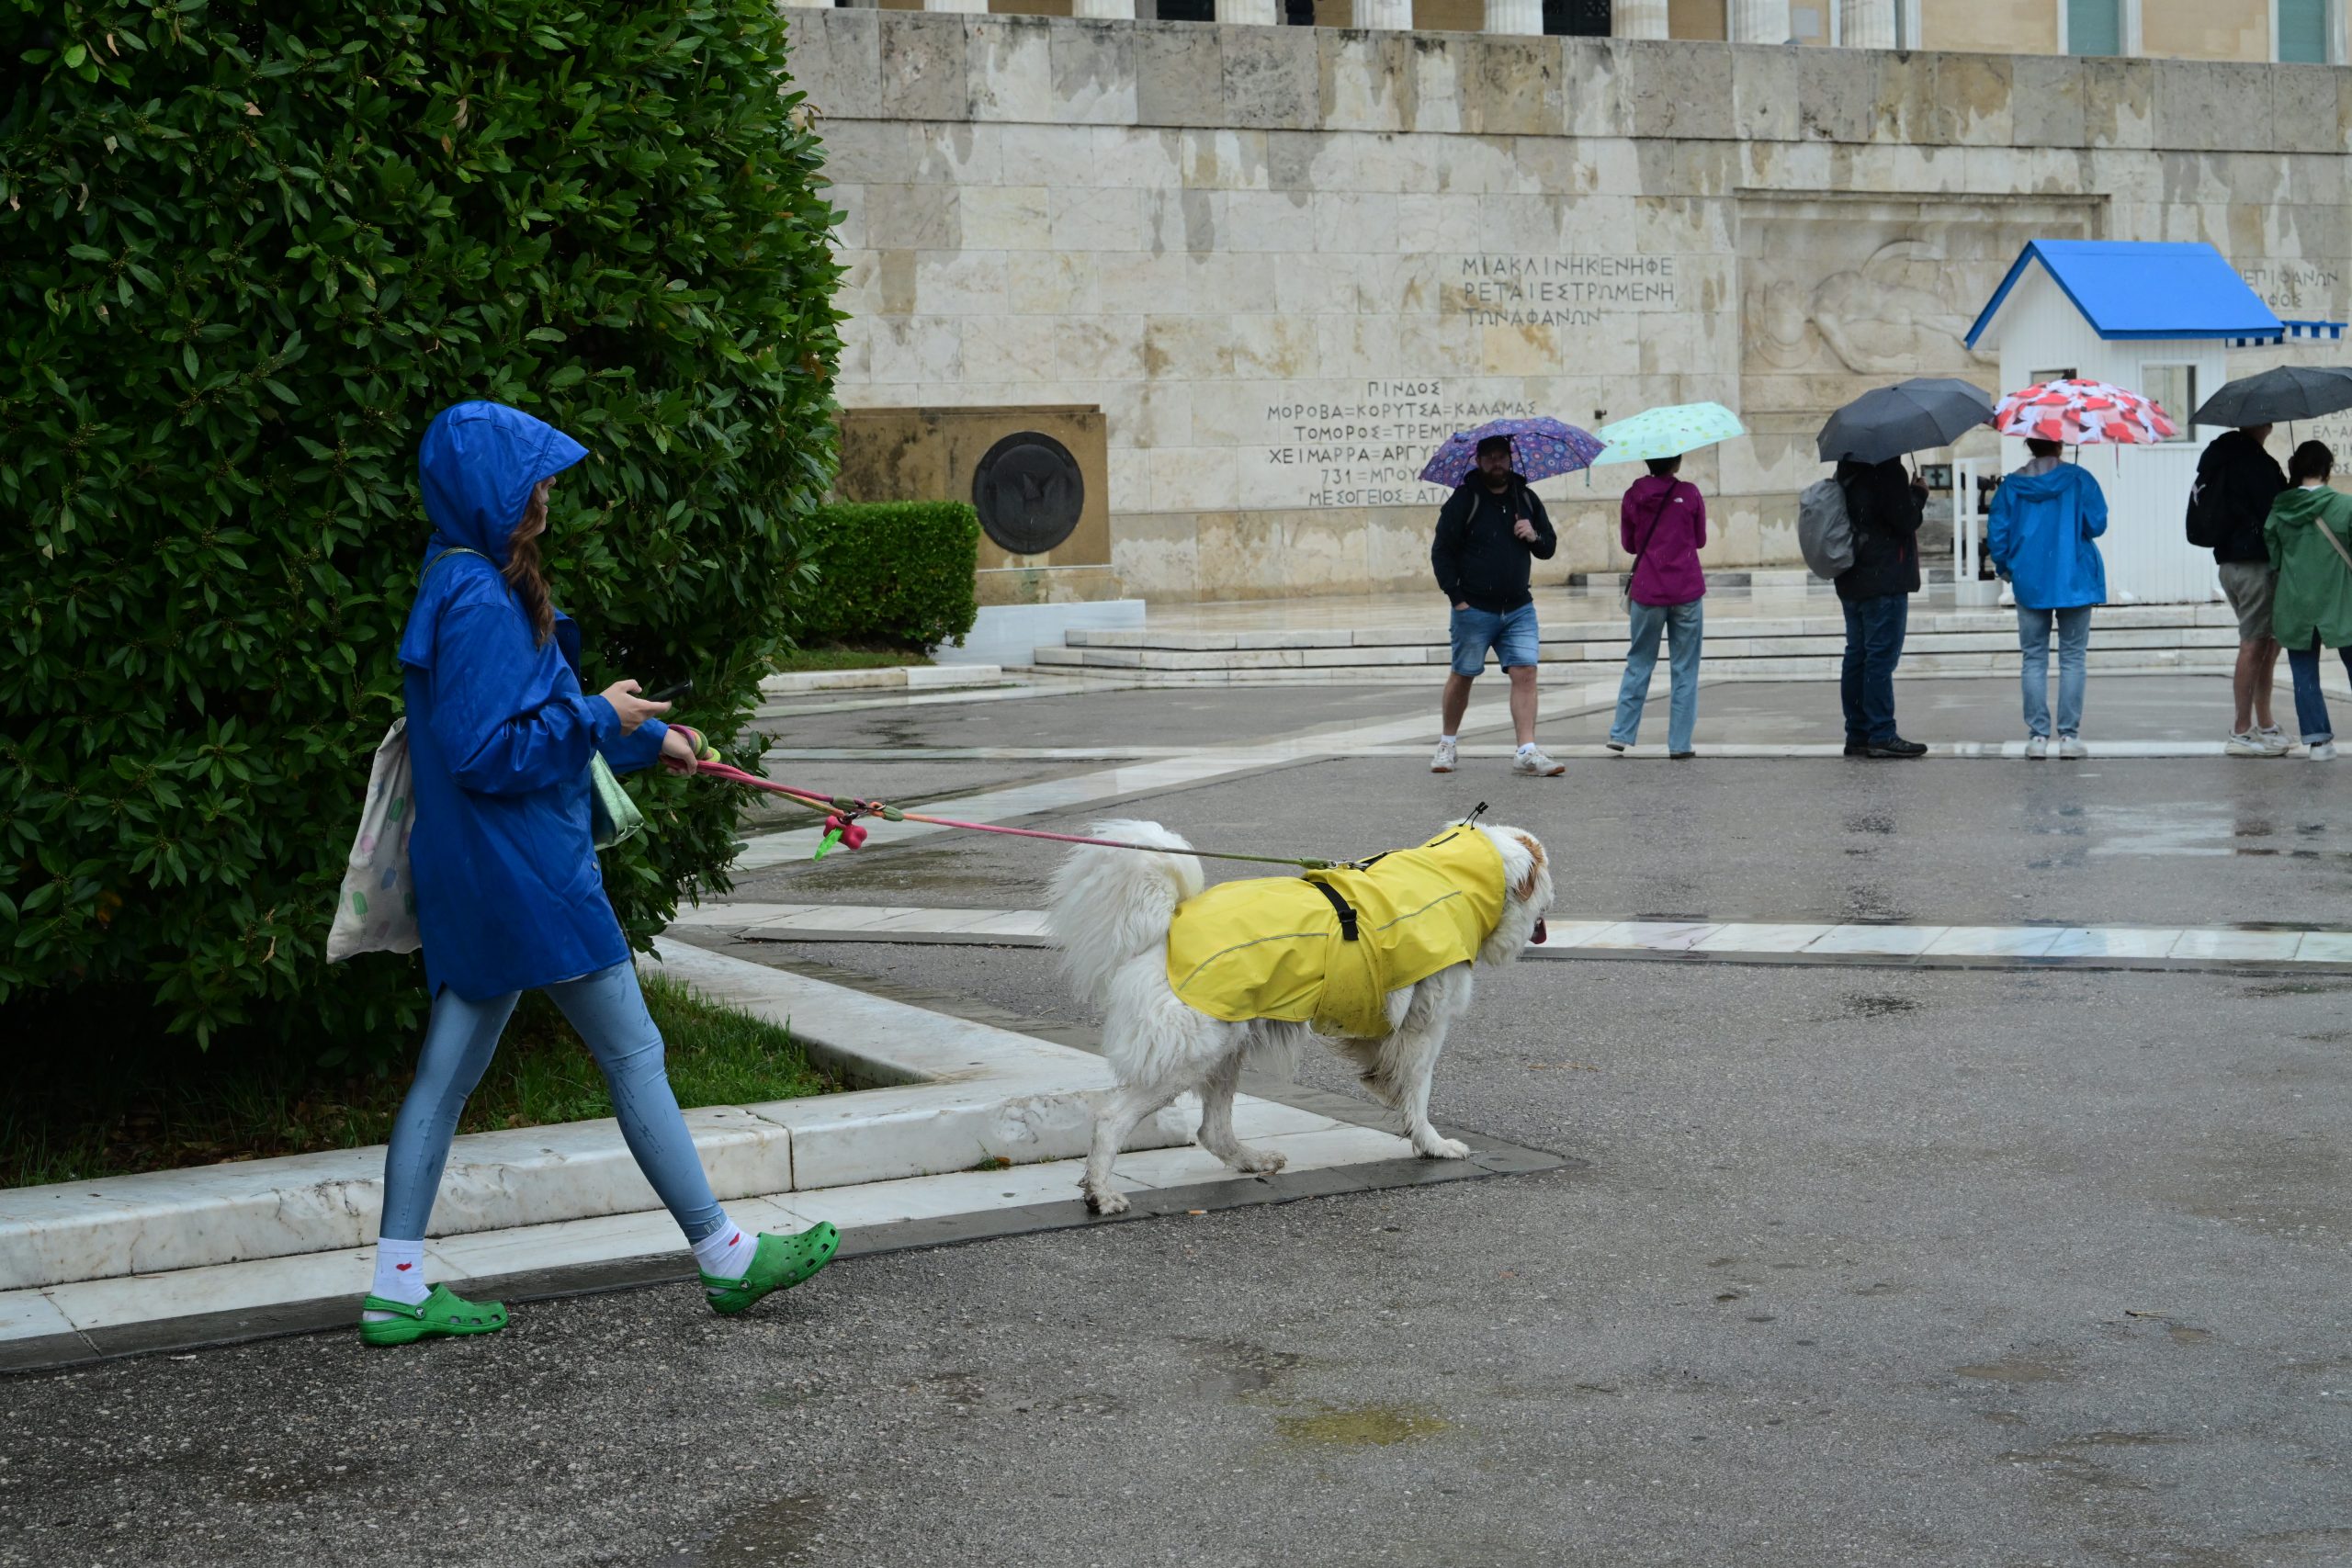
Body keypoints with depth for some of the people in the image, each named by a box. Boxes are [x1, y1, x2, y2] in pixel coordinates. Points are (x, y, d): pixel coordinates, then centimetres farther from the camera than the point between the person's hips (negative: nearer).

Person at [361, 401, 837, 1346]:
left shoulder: (467, 586, 14)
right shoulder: (481, 602, -18)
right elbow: (486, 752, -23)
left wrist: (645, 737, 26)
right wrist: (597, 717, -13)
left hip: (475, 878, 10)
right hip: (524, 873, -10)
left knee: (447, 1073, 9)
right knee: (634, 1056, 0)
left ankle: (397, 1290, 12)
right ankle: (724, 1256, 11)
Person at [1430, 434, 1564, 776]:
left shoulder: (1527, 499, 9)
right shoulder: (1463, 501, -5)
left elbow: (1549, 548, 16)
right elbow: (1441, 552, -4)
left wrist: (1535, 537, -7)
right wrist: (1457, 598, -9)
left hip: (1519, 609, 3)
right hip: (1474, 610, -3)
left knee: (1525, 674, -8)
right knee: (1462, 676, 8)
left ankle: (1527, 752, -9)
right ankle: (1446, 744, 25)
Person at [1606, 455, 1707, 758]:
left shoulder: (1632, 496, -1)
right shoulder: (1689, 494, -6)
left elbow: (1629, 545, 9)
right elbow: (1700, 540, 7)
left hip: (1647, 591, 2)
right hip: (1686, 590, -2)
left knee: (1638, 662, 15)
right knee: (1684, 668, 5)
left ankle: (1621, 733, 10)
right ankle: (1679, 743, 4)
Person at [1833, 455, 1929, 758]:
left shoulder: (1848, 471, 11)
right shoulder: (1887, 470, -15)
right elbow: (1906, 520, -15)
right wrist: (1919, 494, 2)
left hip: (1851, 583, 8)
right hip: (1885, 582, -8)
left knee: (1857, 656, 10)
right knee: (1881, 657, -7)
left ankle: (1857, 734, 13)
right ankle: (1881, 735, -7)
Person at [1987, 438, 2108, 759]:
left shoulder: (2011, 486, 0)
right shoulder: (2079, 479, -5)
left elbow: (1996, 534, 0)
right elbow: (2097, 524, -6)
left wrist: (2004, 568, 17)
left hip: (2030, 584, 1)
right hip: (2075, 582, -1)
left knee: (2033, 659, 7)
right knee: (2072, 657, 5)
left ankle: (2037, 736, 2)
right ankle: (2069, 735, 0)